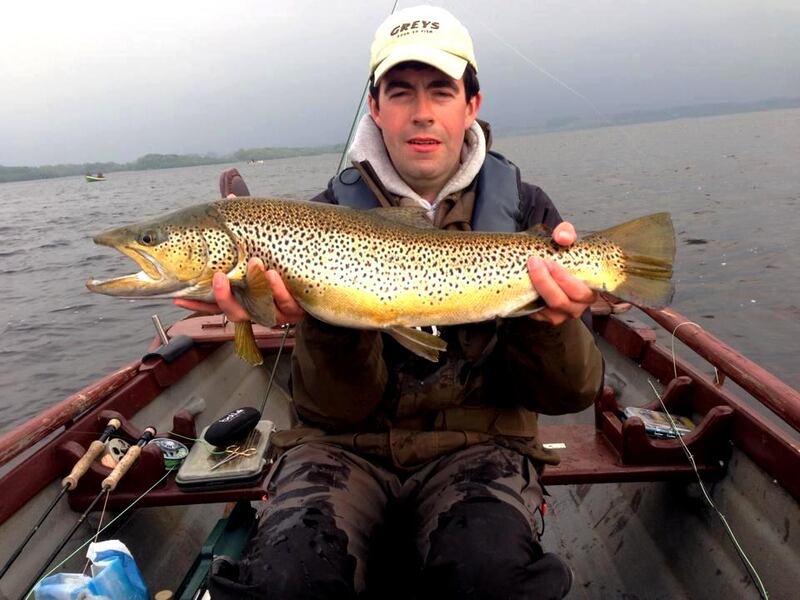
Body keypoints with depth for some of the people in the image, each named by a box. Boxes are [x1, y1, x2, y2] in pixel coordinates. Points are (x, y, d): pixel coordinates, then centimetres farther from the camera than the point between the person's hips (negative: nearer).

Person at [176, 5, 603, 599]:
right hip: (346, 444, 0)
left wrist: (550, 322, -24)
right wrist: (326, 319, -28)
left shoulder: (524, 210, 0)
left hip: (477, 444, 1)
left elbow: (567, 395, -3)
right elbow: (342, 407, -8)